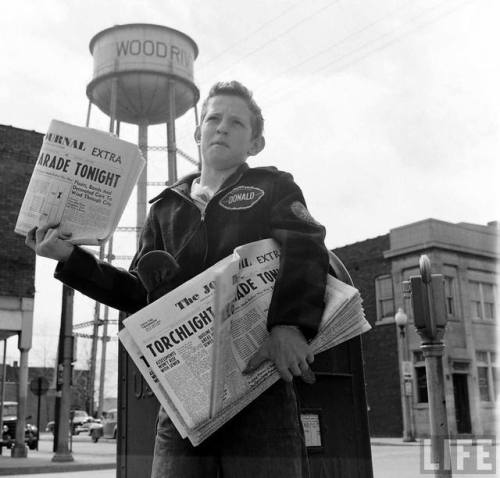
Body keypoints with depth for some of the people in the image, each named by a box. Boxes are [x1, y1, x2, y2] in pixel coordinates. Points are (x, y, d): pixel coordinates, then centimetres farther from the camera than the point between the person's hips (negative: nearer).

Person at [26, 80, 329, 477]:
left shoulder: (274, 187, 10)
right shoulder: (166, 208, 21)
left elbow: (305, 249, -10)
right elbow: (141, 295, 16)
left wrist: (289, 324, -28)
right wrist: (71, 258, 3)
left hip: (259, 374, -3)